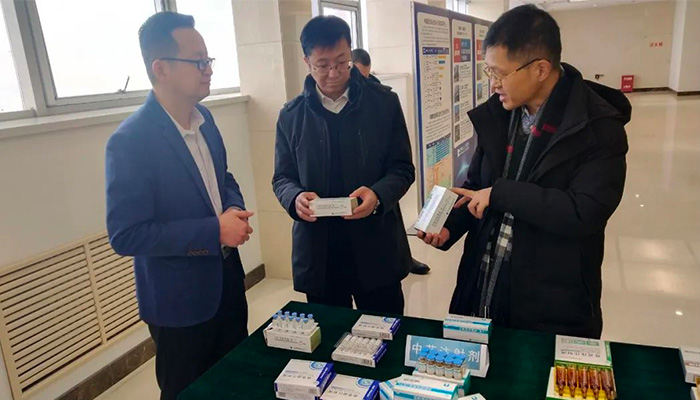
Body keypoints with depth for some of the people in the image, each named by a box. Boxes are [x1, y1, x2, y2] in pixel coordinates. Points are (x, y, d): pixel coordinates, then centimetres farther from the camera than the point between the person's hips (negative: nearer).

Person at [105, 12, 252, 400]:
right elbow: (125, 236, -23)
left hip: (227, 281, 7)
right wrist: (215, 230, -25)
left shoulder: (204, 118, 0)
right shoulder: (130, 141, -23)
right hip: (179, 300, -7)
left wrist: (234, 209, -9)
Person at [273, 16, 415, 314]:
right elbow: (282, 178, 7)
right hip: (317, 254, 1)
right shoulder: (291, 115, 2)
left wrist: (378, 194, -21)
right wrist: (296, 198, -16)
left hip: (376, 249, -1)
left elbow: (402, 168, 0)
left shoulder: (384, 102, -1)